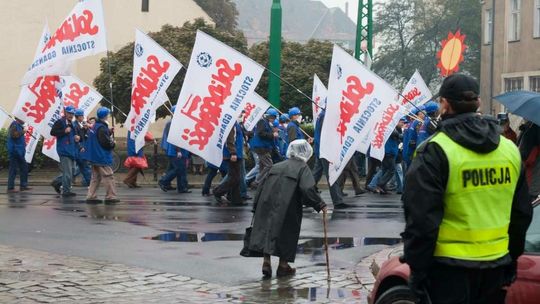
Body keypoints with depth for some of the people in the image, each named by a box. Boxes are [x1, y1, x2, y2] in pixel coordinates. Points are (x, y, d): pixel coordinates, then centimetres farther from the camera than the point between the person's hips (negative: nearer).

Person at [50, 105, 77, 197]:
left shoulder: (71, 124, 22)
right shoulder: (60, 122, -6)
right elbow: (52, 132, -15)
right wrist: (64, 131, -21)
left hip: (72, 151, 9)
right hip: (64, 151, -9)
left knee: (71, 171, 13)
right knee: (67, 172, -10)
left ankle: (56, 182, 27)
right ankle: (66, 191, -4)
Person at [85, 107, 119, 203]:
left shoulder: (94, 126, 11)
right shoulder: (102, 128, -19)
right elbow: (106, 143, -23)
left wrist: (109, 132, 11)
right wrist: (113, 143, -3)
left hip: (94, 157, 10)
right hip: (102, 158, -10)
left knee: (95, 177, 14)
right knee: (108, 176, -3)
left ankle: (91, 196, 12)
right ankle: (110, 197, -2)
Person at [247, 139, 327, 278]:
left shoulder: (276, 166, 16)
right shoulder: (303, 168, 0)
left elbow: (262, 186, 14)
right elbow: (307, 189, -15)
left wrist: (256, 206, 18)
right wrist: (320, 204, -10)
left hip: (267, 204, 4)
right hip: (287, 208, -4)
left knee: (267, 230, 9)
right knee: (287, 234, 8)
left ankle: (266, 261, -2)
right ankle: (283, 266, 14)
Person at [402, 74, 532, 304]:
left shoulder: (435, 151, -12)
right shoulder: (510, 149, 7)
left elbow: (421, 219, -14)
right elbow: (522, 214, 15)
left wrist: (417, 270, -7)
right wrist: (511, 261, 23)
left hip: (451, 269, -5)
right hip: (496, 267, 5)